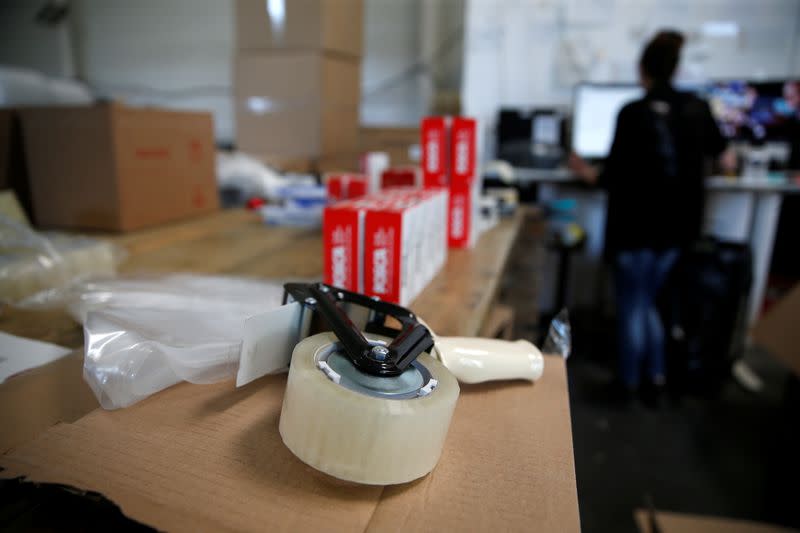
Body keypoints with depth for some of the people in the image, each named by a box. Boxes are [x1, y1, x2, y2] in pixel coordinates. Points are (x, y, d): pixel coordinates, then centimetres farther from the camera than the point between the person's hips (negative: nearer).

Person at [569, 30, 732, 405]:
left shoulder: (633, 113, -15)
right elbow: (717, 151, 22)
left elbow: (617, 175, -17)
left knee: (632, 306, 9)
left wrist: (588, 174, 2)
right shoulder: (697, 108, 3)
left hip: (636, 225, -5)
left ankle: (629, 382, 20)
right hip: (676, 224, 6)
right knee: (646, 302, 20)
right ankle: (655, 378, 24)